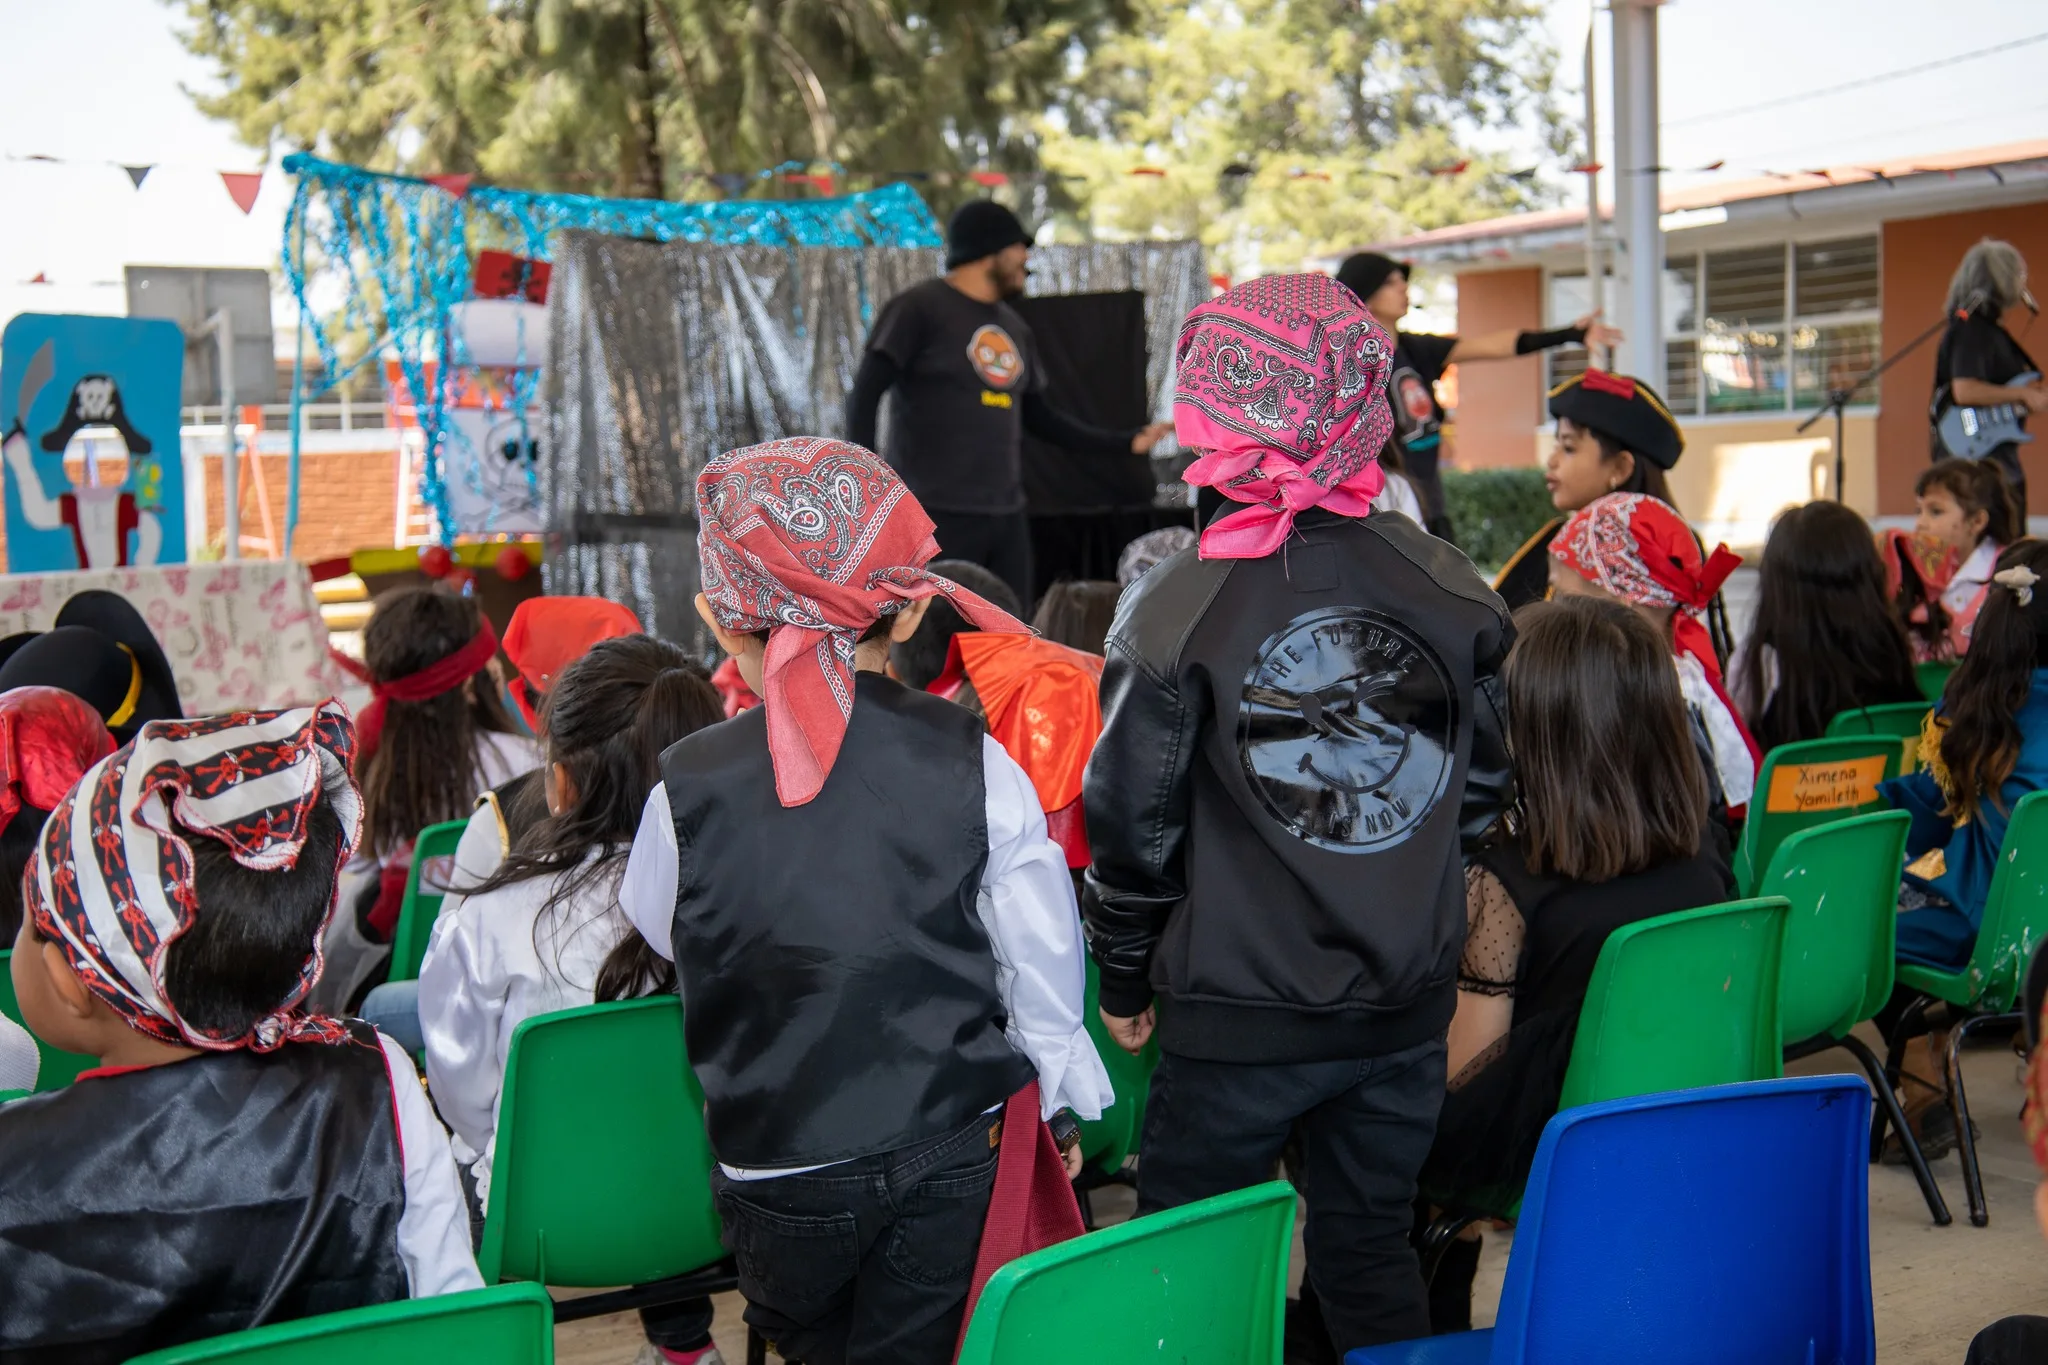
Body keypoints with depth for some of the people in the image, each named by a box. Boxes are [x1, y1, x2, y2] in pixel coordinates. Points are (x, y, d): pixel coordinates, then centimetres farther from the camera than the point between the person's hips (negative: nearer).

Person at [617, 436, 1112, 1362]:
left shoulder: (688, 789, -11)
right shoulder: (973, 765, -10)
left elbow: (663, 934, 8)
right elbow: (1042, 956, -1)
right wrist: (1062, 1106, 15)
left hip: (777, 1170, 0)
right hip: (954, 1156, 1)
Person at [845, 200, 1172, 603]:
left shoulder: (1014, 327, 18)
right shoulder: (920, 309, -4)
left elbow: (1040, 417, 23)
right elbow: (864, 396, -8)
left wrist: (1125, 442, 20)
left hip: (1007, 514, 8)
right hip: (935, 513, -7)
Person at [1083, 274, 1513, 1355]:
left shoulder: (1182, 606, -14)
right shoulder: (1448, 588, -3)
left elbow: (1133, 823, -9)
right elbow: (1490, 784, 8)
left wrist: (1124, 981, 6)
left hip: (1240, 1013, -4)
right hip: (1407, 1003, 4)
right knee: (1372, 1247, 18)